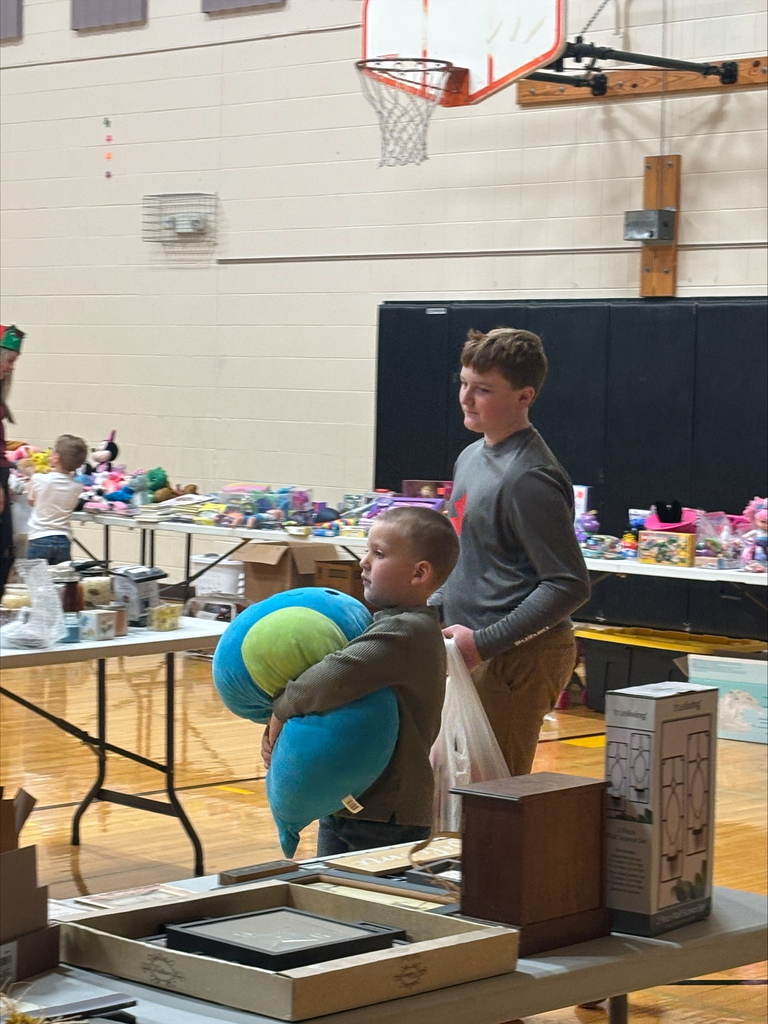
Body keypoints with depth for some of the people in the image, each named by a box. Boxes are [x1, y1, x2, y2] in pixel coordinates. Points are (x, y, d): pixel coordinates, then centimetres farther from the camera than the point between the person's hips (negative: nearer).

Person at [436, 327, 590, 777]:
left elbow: (570, 585, -21)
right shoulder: (471, 458, 12)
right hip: (478, 656, 9)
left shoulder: (528, 478, -18)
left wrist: (485, 642, -21)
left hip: (519, 658, -9)